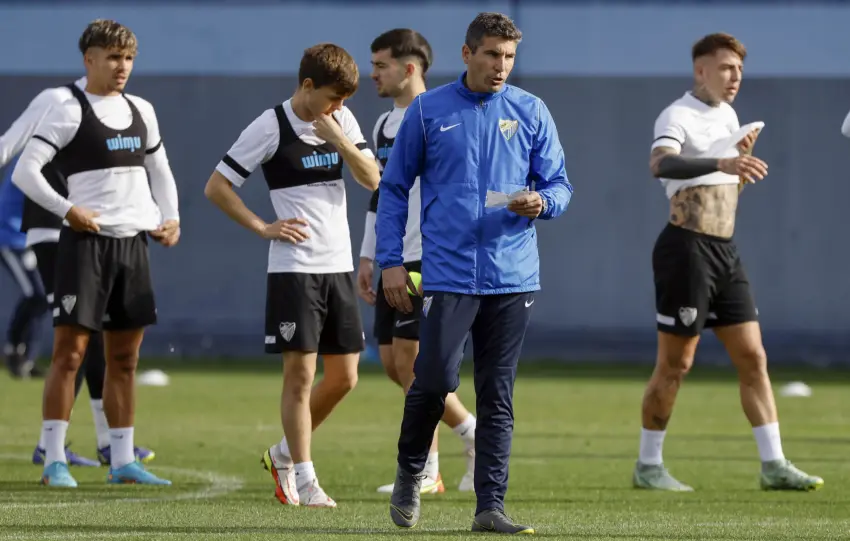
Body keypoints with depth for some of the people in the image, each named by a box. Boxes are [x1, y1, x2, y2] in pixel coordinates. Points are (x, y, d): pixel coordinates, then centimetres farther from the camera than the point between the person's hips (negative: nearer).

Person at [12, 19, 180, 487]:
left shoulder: (141, 111, 14)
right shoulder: (71, 112, -6)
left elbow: (159, 169, 26)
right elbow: (24, 171, -11)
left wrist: (170, 218, 11)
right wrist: (67, 209, -17)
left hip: (134, 243, 7)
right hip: (87, 241, -7)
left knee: (125, 358, 9)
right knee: (70, 350, -7)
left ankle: (122, 461, 14)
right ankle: (54, 461, -5)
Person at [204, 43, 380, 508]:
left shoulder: (342, 121, 7)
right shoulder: (271, 127, -8)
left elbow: (372, 179, -2)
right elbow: (216, 187, -6)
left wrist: (338, 138, -13)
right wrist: (263, 228, -9)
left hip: (339, 265, 6)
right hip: (294, 267, -6)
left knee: (344, 377, 7)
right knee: (300, 373, -6)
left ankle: (283, 455, 26)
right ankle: (303, 481, 1)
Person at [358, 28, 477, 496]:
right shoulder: (384, 125, 16)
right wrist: (368, 258, 21)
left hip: (429, 260, -9)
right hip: (394, 263, 9)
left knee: (409, 359, -10)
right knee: (393, 363, 6)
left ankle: (424, 471, 0)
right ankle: (472, 433, 18)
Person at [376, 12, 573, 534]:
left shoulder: (531, 112, 8)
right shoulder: (428, 111, 4)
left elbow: (560, 185, 12)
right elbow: (394, 187, 9)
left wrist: (541, 202, -12)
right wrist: (391, 262, 1)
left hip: (513, 276, 2)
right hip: (448, 272, -2)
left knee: (498, 397, 2)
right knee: (435, 380, -10)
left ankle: (491, 507, 5)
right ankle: (410, 471, 17)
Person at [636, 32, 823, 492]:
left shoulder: (728, 115, 14)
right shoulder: (678, 116, -12)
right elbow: (661, 164, -33)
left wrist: (744, 157, 3)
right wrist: (721, 163, -48)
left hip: (725, 252, 8)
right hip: (687, 248, -8)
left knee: (753, 359, 4)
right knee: (675, 365, -2)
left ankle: (774, 466, 5)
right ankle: (647, 467, 10)